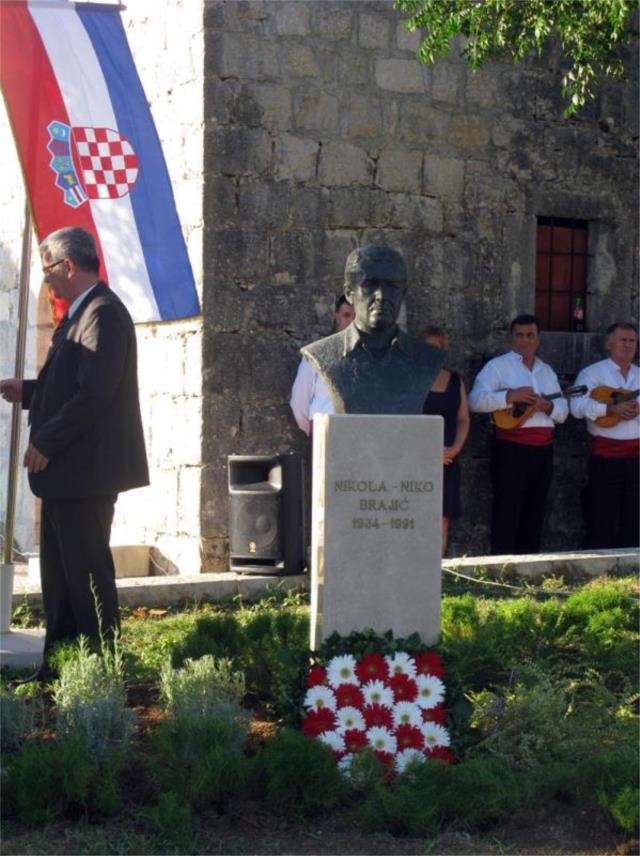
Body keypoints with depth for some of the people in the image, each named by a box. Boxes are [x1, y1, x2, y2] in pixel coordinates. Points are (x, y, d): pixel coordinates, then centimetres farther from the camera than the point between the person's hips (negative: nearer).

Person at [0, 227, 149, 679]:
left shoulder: (104, 313, -16)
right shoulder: (81, 313, 15)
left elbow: (95, 393, -24)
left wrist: (45, 443, -19)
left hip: (86, 471, -10)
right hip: (65, 471, 10)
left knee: (86, 572, -3)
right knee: (59, 572, 14)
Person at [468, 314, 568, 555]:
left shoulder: (547, 371, 19)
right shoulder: (498, 366, 0)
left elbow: (563, 412, 16)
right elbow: (475, 400, -12)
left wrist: (548, 406, -6)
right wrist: (510, 396, -21)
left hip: (543, 449, 6)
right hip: (510, 447, -6)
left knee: (534, 512, 10)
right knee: (507, 511, -6)